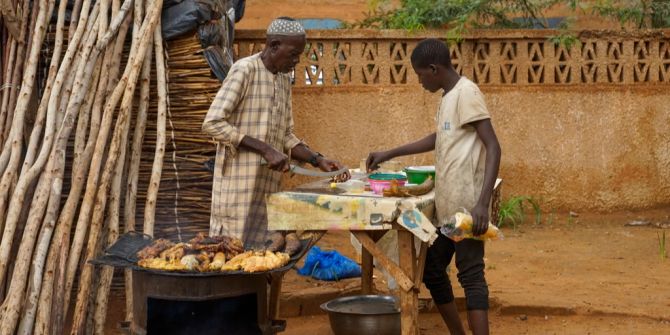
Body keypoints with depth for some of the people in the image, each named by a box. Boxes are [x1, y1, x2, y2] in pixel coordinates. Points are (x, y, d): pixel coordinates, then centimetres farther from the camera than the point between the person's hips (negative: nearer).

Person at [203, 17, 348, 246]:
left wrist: (317, 160, 3)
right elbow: (212, 123, -17)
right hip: (239, 182, -7)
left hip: (267, 184, 7)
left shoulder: (284, 80, 15)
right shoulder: (244, 70, -9)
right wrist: (266, 149, -20)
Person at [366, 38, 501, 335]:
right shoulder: (448, 97, 16)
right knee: (432, 271, 15)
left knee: (471, 275, -9)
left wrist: (482, 202, -26)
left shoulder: (466, 93, -12)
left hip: (466, 205, -10)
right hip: (445, 204, 10)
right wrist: (390, 154, 34)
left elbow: (493, 147, -19)